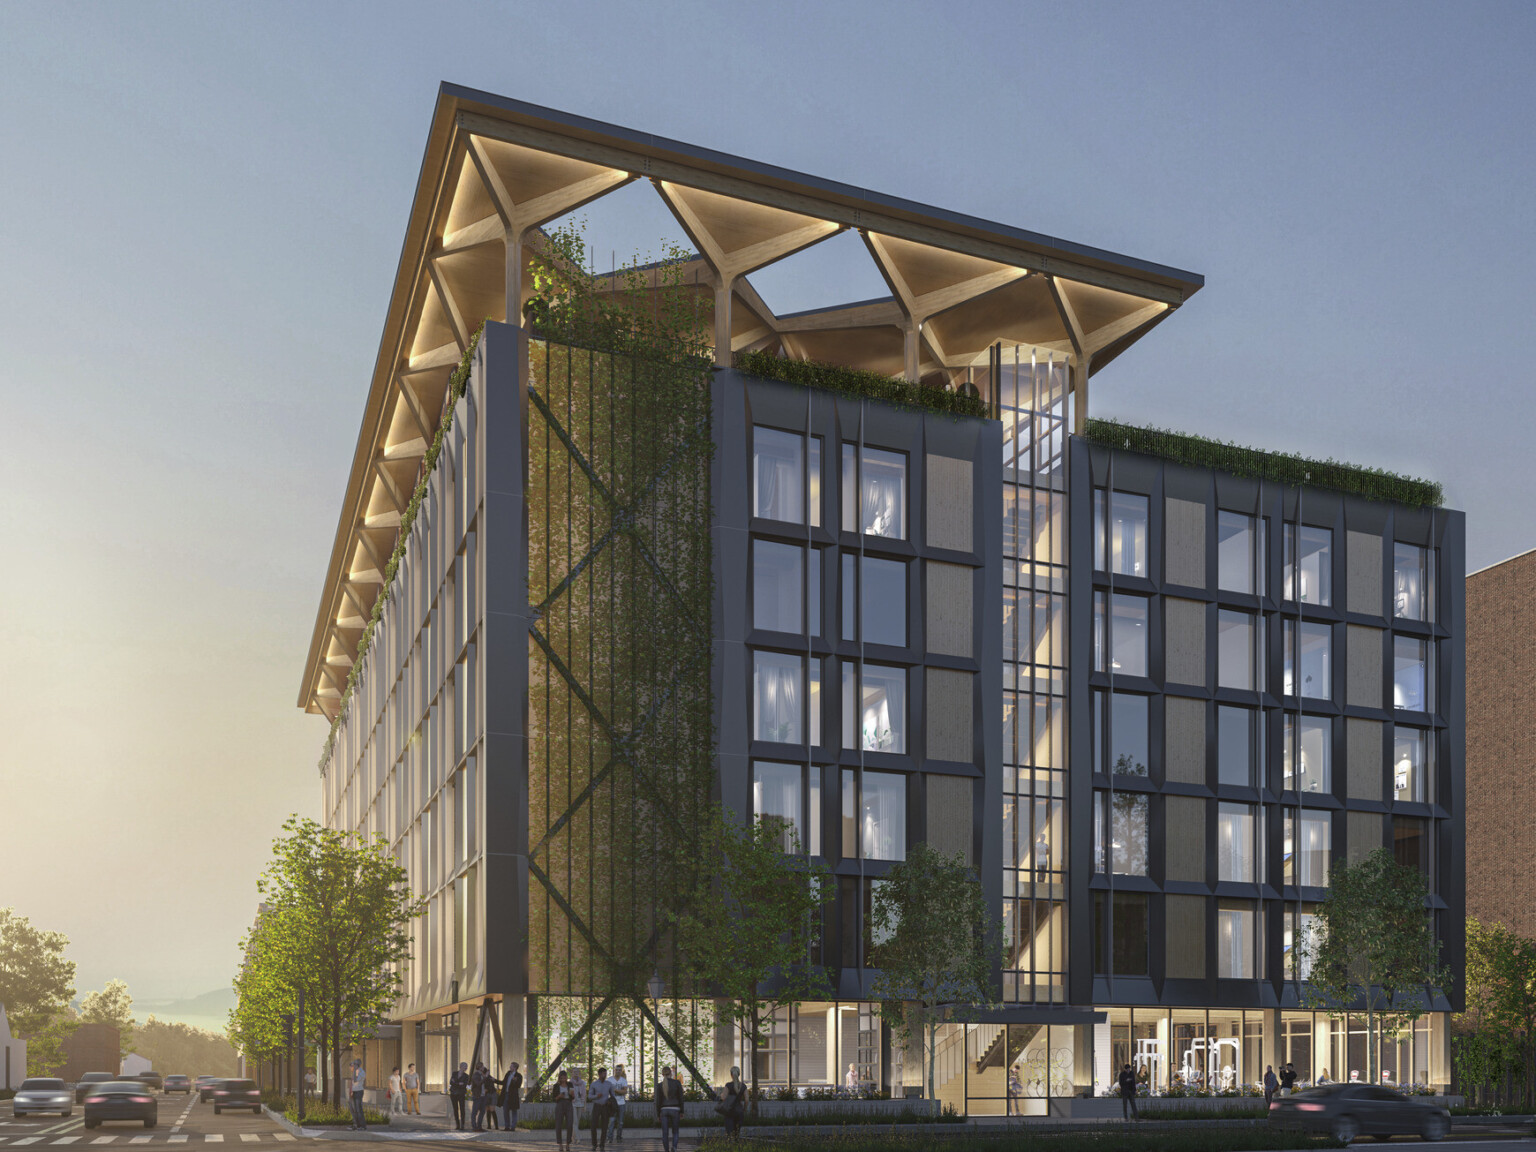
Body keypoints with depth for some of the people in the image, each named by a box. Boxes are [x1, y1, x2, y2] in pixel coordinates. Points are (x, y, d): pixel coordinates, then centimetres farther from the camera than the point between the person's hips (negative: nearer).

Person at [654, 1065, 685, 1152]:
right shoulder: (677, 1083, -3)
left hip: (664, 1110, 0)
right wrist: (681, 1113, 5)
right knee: (675, 1132, 10)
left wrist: (658, 1115, 7)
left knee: (665, 1133, 8)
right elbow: (681, 1099, -2)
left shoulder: (659, 1085, -1)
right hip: (675, 1109, 0)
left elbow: (658, 1101, 0)